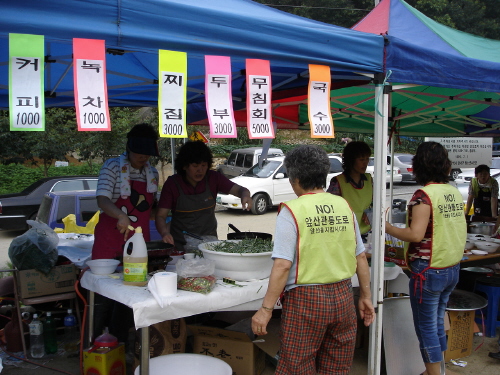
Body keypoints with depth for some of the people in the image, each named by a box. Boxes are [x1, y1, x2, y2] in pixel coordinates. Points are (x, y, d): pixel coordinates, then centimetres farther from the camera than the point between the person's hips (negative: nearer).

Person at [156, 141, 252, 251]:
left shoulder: (213, 178, -1)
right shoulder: (172, 184, -5)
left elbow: (239, 189, -4)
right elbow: (161, 216, -9)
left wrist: (245, 195, -29)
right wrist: (165, 233, -29)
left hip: (208, 242, 1)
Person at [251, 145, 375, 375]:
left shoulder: (292, 211, -12)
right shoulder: (344, 206, 3)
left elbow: (282, 266, -17)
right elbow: (360, 257, 7)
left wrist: (266, 309, -12)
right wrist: (366, 296, 18)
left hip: (305, 300, -5)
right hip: (343, 297, 5)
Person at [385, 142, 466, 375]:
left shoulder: (424, 195, -18)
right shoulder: (454, 193, 4)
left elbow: (416, 235, -25)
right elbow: (452, 229, 12)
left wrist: (387, 227, -14)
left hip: (429, 272, -8)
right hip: (453, 268, 8)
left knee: (426, 328, 4)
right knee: (437, 323, 20)